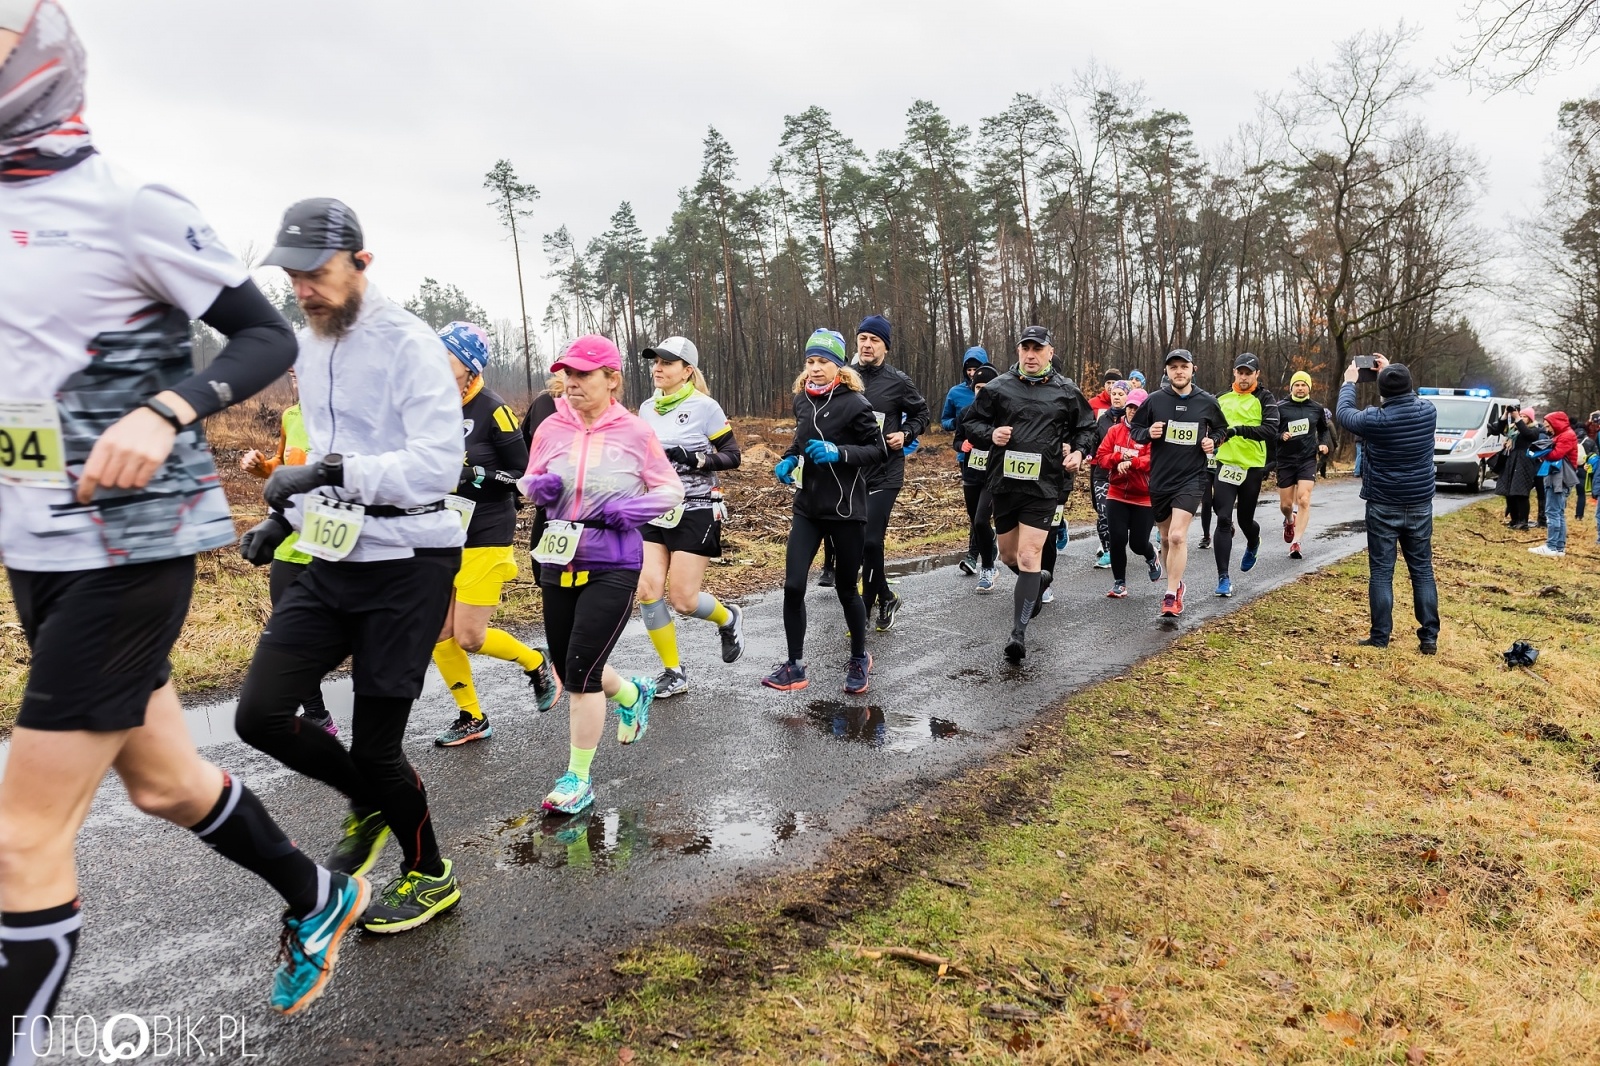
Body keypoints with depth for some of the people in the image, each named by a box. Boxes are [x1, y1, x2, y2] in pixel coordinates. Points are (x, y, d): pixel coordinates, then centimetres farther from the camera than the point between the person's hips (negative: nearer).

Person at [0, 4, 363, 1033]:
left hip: (131, 545, -8)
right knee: (164, 779, 19)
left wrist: (162, 414, -25)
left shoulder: (128, 205, -10)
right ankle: (320, 900, 40)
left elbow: (270, 339, -10)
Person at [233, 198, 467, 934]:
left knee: (375, 746, 0)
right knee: (259, 715, -1)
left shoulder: (407, 343, -14)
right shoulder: (309, 346, 12)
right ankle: (369, 800, 28)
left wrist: (331, 472, -30)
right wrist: (285, 517, 12)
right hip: (334, 563, 7)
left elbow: (437, 464, -24)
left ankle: (431, 876, 27)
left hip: (407, 567, -7)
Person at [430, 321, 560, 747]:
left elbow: (524, 476, -12)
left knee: (470, 637, -6)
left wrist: (476, 475, -24)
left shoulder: (493, 411, -13)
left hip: (485, 539, -7)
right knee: (438, 634, 6)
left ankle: (537, 662, 23)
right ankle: (472, 719, 22)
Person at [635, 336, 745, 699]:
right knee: (648, 590, -7)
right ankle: (673, 672, 9)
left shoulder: (705, 407, -9)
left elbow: (732, 457, -9)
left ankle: (728, 619, 29)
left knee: (682, 599, -6)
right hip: (655, 512, 5)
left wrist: (694, 458, -23)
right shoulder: (647, 408, 8)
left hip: (694, 512, -5)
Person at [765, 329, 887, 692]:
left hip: (846, 509, -4)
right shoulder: (802, 400, 5)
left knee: (846, 589, 7)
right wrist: (788, 460, 2)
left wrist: (839, 453, -24)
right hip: (808, 507, 5)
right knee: (793, 586, -4)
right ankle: (794, 666, 9)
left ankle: (859, 659, 30)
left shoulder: (854, 402, -12)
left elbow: (879, 450, -9)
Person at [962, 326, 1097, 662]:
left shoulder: (1066, 392, 3)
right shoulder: (998, 388, 3)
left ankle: (1019, 633, -8)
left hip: (1044, 487, -3)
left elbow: (1087, 427, 16)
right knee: (1009, 555, 16)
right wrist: (990, 434, -12)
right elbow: (971, 423, 9)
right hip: (1004, 483, 3)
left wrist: (1079, 452, -3)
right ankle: (1040, 578, 50)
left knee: (1029, 556, -11)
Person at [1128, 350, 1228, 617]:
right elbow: (1134, 429, 6)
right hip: (1159, 479, 2)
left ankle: (1172, 595, -10)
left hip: (1191, 478, -2)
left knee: (1178, 536, -17)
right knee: (1166, 538, 14)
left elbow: (1222, 429, 17)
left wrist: (1213, 441, -4)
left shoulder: (1207, 402, -1)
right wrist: (1148, 433, -15)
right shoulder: (1155, 400, -3)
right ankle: (1176, 582, 36)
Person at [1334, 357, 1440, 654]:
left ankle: (1380, 637, 4)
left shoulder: (1375, 419, -16)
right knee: (1422, 570, 9)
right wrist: (1393, 372, 29)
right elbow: (1411, 398, 20)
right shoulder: (1428, 412, -5)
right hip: (1420, 506, 3)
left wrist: (1349, 382, 19)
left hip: (1383, 507, -3)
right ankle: (1429, 637, 10)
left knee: (1381, 572, 2)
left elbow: (1343, 414, 4)